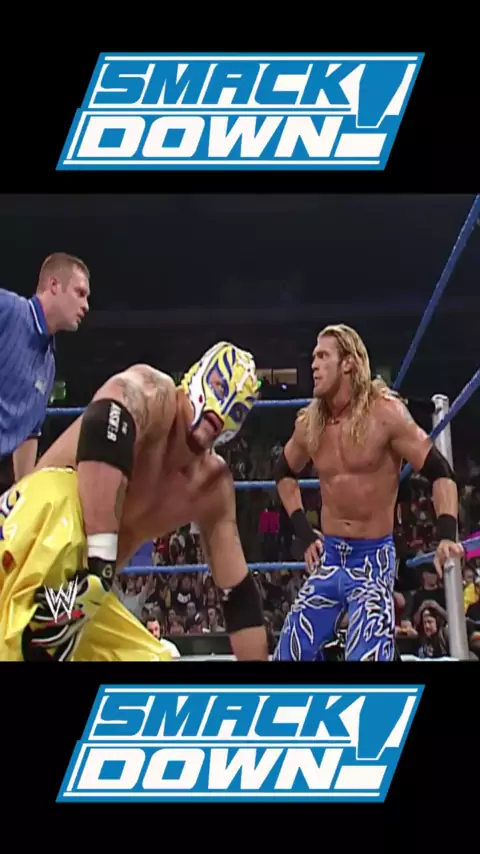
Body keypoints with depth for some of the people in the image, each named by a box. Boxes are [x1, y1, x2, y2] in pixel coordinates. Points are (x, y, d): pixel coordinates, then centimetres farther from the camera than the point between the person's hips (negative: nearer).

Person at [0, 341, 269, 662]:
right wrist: (101, 563, -32)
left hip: (76, 583, 9)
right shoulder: (152, 391, -5)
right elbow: (102, 436, -29)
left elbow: (239, 592, 15)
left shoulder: (214, 484, 15)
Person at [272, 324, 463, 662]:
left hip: (373, 558, -5)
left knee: (366, 656, -14)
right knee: (288, 654, 4)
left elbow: (440, 472, -12)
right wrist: (303, 531, 11)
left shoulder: (385, 412, -12)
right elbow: (284, 473, 22)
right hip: (328, 557, 5)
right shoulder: (309, 423, 3)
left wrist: (447, 535, -27)